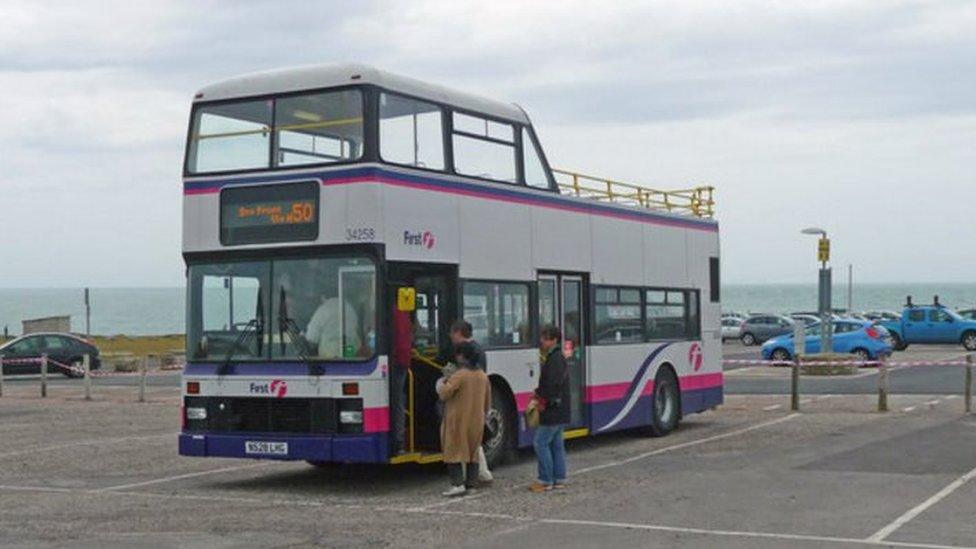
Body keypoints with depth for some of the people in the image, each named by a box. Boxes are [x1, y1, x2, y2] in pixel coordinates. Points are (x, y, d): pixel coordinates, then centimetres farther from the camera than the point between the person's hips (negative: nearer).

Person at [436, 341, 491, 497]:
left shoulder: (459, 375, -17)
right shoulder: (483, 376, 8)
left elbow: (444, 394, -20)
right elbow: (487, 401, 14)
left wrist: (440, 384, 0)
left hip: (458, 421, -7)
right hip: (477, 421, 7)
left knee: (454, 451, -3)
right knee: (472, 451, 14)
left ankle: (458, 484, -12)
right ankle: (470, 483, 17)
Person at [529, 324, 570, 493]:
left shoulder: (555, 359, -16)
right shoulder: (555, 357, 17)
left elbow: (554, 385, -23)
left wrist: (543, 401, -14)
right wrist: (538, 394, 8)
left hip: (554, 411, -10)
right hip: (560, 412, 10)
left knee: (540, 442, -7)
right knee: (556, 444, 12)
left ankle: (545, 480, -4)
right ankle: (559, 478, 16)